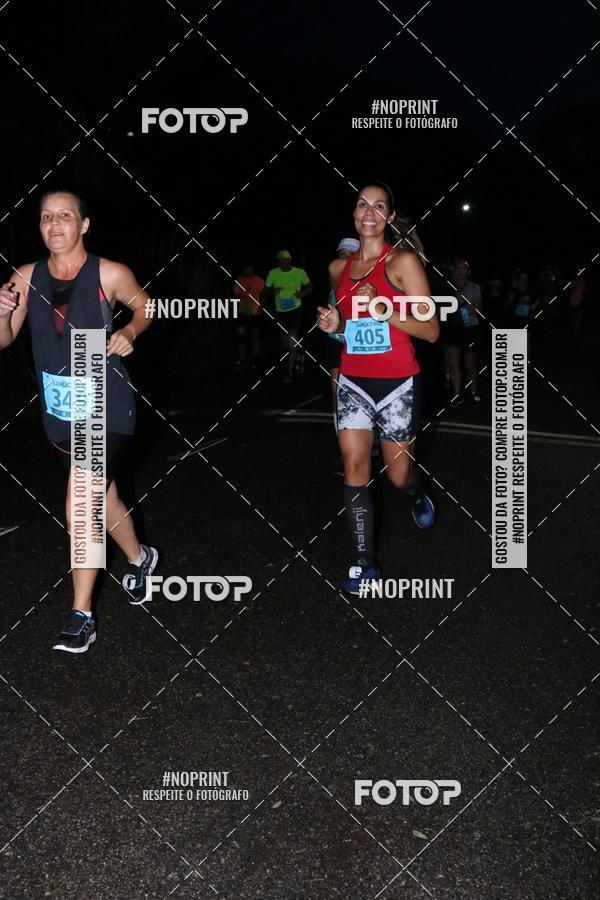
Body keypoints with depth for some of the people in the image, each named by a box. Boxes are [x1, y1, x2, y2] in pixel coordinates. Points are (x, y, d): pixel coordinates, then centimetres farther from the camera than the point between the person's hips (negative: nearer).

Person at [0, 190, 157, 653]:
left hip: (107, 410, -5)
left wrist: (130, 332, -13)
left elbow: (144, 306, 7)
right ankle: (139, 558, 48)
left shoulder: (110, 274, -10)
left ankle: (82, 614, 1)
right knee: (103, 498, 21)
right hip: (60, 413, 5)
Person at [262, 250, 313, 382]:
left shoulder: (300, 272, -6)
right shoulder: (273, 273, -4)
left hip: (296, 309, -3)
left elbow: (310, 287, 8)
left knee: (292, 339, -13)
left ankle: (289, 373, -9)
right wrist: (272, 292, -17)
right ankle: (297, 353, 46)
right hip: (281, 311, 3)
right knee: (285, 343, 11)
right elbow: (265, 291, 5)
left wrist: (303, 293, -12)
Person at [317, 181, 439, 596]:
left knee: (398, 473, 7)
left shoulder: (403, 261, -8)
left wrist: (381, 308, -23)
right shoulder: (339, 268, 8)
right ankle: (366, 563, 5)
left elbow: (431, 330, -11)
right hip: (353, 382, 4)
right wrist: (334, 324, 0)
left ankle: (418, 494, 45)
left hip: (397, 384, -4)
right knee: (355, 469, -5)